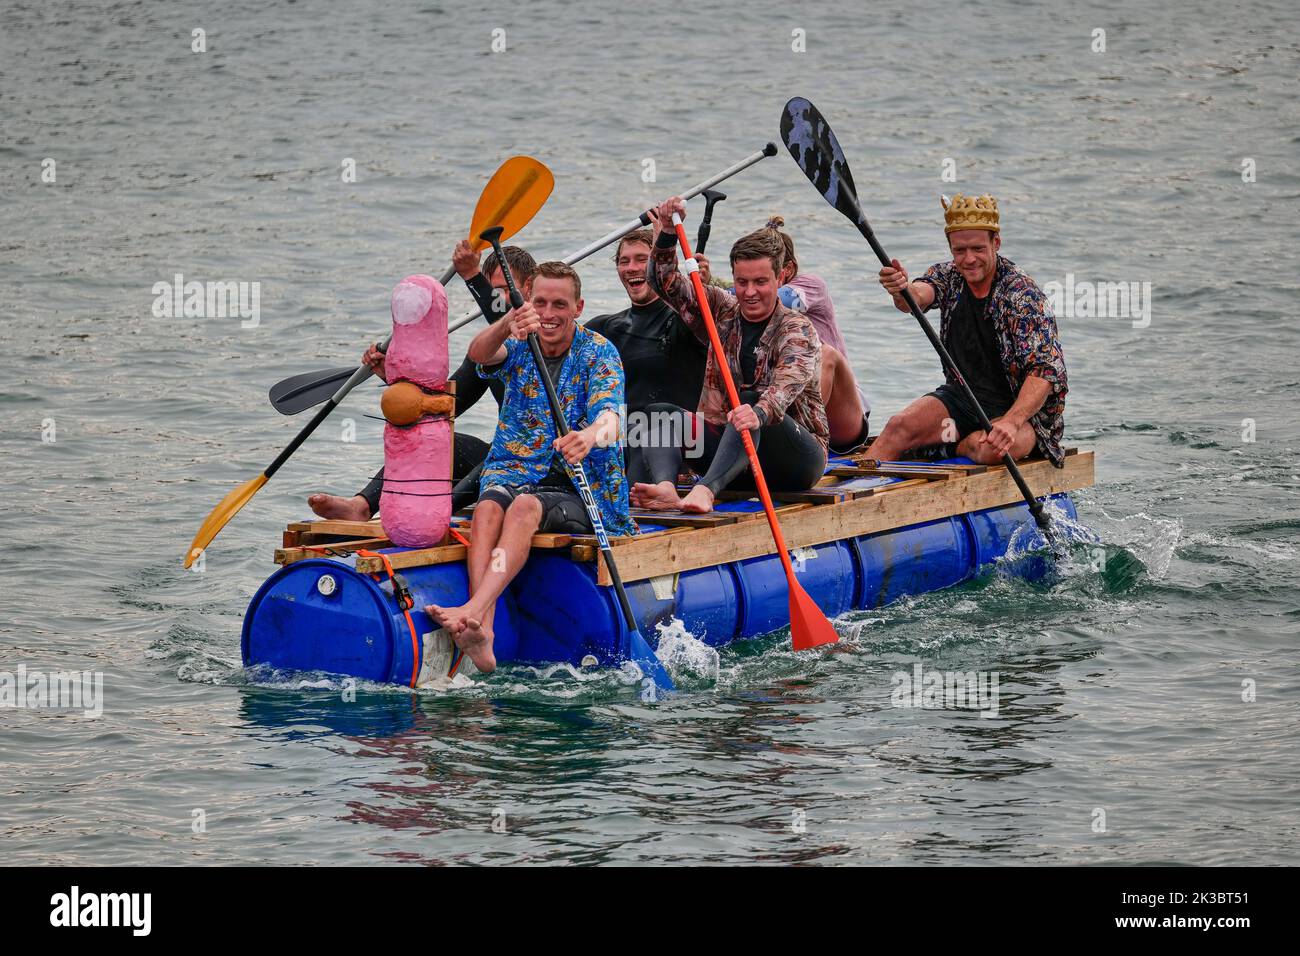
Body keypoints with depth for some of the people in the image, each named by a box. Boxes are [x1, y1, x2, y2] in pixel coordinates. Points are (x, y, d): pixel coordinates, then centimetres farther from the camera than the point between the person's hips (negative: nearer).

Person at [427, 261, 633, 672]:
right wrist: (506, 326, -41)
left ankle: (472, 609, -54)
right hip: (512, 472, 2)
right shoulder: (517, 345, 7)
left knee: (525, 506, -34)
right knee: (489, 507, -32)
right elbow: (479, 354, -17)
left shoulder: (598, 352, 0)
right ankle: (482, 633, -50)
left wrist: (591, 436, -44)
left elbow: (609, 417, -18)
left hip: (575, 488, -2)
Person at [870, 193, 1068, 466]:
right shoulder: (948, 277, 0)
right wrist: (901, 291, -49)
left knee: (989, 449, -34)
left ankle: (952, 446, -5)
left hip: (1019, 406, -5)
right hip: (960, 396, 5)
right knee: (899, 427, -19)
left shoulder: (1024, 295, -17)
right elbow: (918, 296, -22)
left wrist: (1011, 423, -42)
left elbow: (1045, 371, -25)